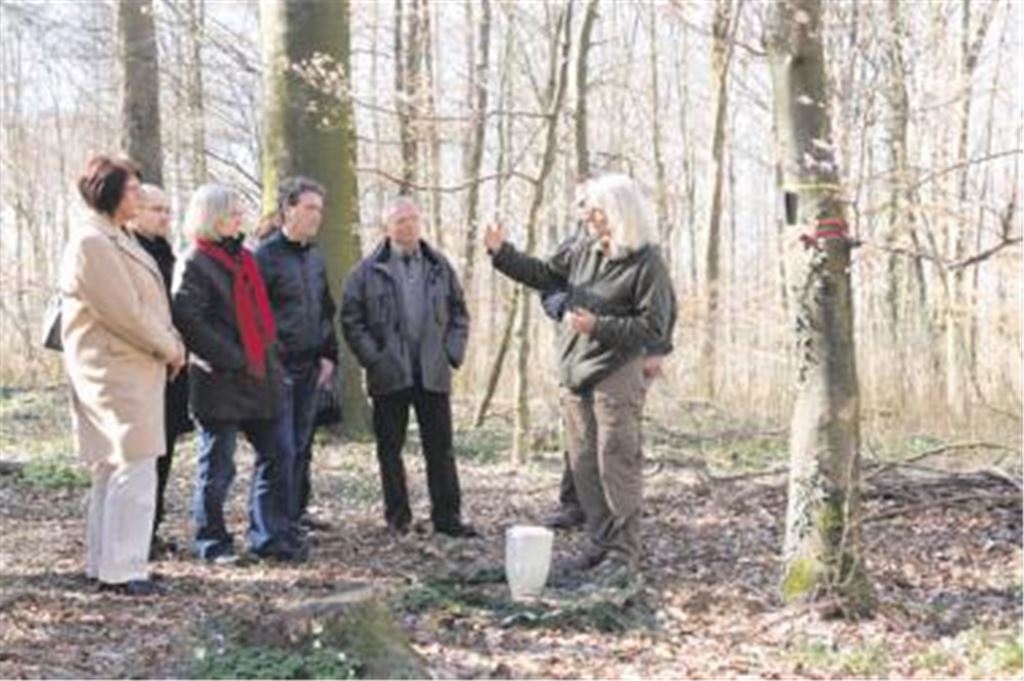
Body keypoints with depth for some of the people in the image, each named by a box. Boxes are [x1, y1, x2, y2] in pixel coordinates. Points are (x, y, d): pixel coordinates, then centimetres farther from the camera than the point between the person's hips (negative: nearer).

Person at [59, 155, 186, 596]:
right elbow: (125, 312, -19)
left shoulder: (116, 239, 16)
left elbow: (148, 303, 17)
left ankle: (103, 562, 23)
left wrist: (171, 345, 3)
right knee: (133, 469, -9)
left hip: (137, 369, 11)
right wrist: (170, 348, -8)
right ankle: (121, 570, -4)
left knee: (113, 469, 15)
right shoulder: (91, 243, -16)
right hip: (116, 373, -11)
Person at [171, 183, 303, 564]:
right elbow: (188, 320, -19)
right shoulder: (194, 264, -9)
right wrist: (232, 359, -19)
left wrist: (271, 359, 13)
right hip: (219, 382, -8)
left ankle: (269, 535, 15)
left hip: (258, 376, 8)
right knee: (217, 465, 3)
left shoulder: (244, 258, 16)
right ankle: (212, 541, 15)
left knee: (275, 456, 7)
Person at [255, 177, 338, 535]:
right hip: (278, 367, -7)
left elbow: (327, 310, 21)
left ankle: (297, 510, 22)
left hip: (309, 366, 7)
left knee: (302, 444, 13)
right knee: (282, 445, -7)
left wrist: (328, 354, 13)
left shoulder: (315, 257, 14)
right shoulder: (266, 255, -10)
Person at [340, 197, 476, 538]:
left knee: (440, 446, 4)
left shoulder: (439, 266, 10)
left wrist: (453, 352, 2)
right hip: (389, 374, -2)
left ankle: (447, 515, 11)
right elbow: (351, 319, -2)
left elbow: (459, 313, 14)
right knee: (390, 448, 6)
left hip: (433, 372, 2)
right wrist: (372, 358, -10)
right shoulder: (368, 270, 1)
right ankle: (398, 516, 16)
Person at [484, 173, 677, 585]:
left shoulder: (646, 263, -12)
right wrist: (501, 252, 8)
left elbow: (655, 327, -14)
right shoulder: (583, 253, 9)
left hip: (616, 375, -7)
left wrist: (598, 327, -20)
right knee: (585, 465, 11)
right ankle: (601, 543, 22)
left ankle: (624, 554, 2)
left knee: (617, 464, -5)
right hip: (574, 373, 7)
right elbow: (541, 274, 19)